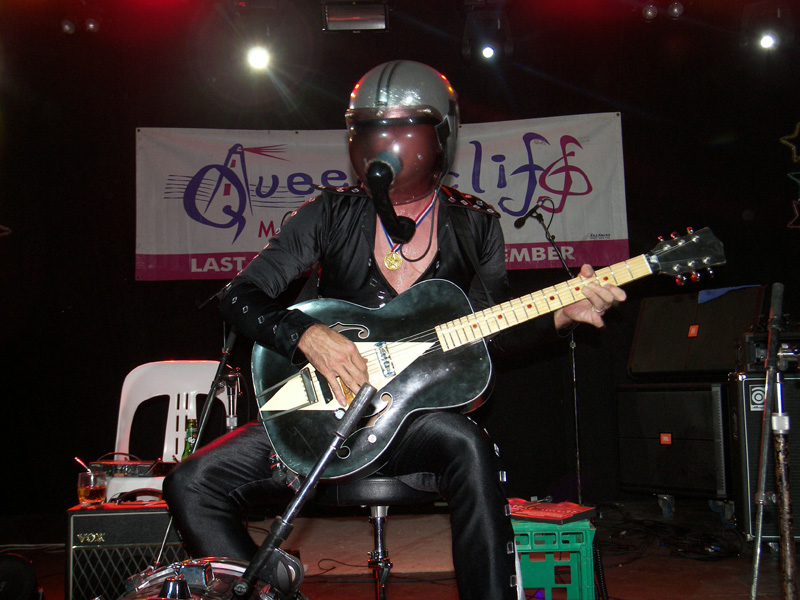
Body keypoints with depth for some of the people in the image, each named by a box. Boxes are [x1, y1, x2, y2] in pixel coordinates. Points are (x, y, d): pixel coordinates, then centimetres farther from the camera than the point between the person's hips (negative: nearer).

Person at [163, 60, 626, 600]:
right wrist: (308, 335, -22)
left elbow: (492, 330, 8)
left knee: (469, 448, -37)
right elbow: (243, 297, -3)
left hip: (421, 411, -1)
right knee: (193, 485, -14)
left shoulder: (474, 225, 4)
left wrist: (559, 314, -11)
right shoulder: (332, 213, 0)